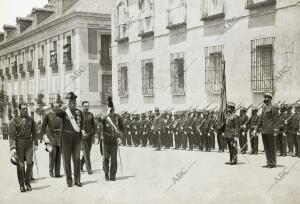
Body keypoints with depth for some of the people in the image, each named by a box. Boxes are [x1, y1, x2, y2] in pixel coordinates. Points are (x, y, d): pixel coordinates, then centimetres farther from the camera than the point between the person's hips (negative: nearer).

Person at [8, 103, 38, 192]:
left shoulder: (31, 119, 5)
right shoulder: (14, 120, -6)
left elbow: (34, 132, 16)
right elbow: (11, 135, -8)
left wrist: (36, 143, 14)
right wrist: (13, 148, -15)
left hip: (29, 143, 3)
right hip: (19, 144, -3)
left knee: (30, 163, -7)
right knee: (20, 165, 0)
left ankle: (27, 182, 13)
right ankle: (22, 185, 10)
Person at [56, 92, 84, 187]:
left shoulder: (79, 112, 10)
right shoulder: (64, 111, 0)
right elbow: (57, 113, -23)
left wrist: (82, 130, -3)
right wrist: (66, 107, -34)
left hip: (76, 136, 3)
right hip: (66, 136, -2)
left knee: (77, 158, 3)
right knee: (67, 159, 2)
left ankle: (77, 180, 9)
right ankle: (69, 180, 10)